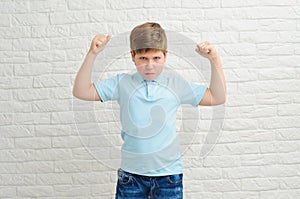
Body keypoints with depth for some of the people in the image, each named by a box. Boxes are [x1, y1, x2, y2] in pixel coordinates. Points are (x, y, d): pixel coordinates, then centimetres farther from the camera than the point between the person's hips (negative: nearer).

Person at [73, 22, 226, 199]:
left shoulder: (176, 86, 0)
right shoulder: (122, 84, -1)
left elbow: (217, 98, 2)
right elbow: (81, 92, -5)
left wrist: (214, 60, -7)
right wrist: (92, 54, -13)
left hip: (169, 173, 0)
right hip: (131, 174, 0)